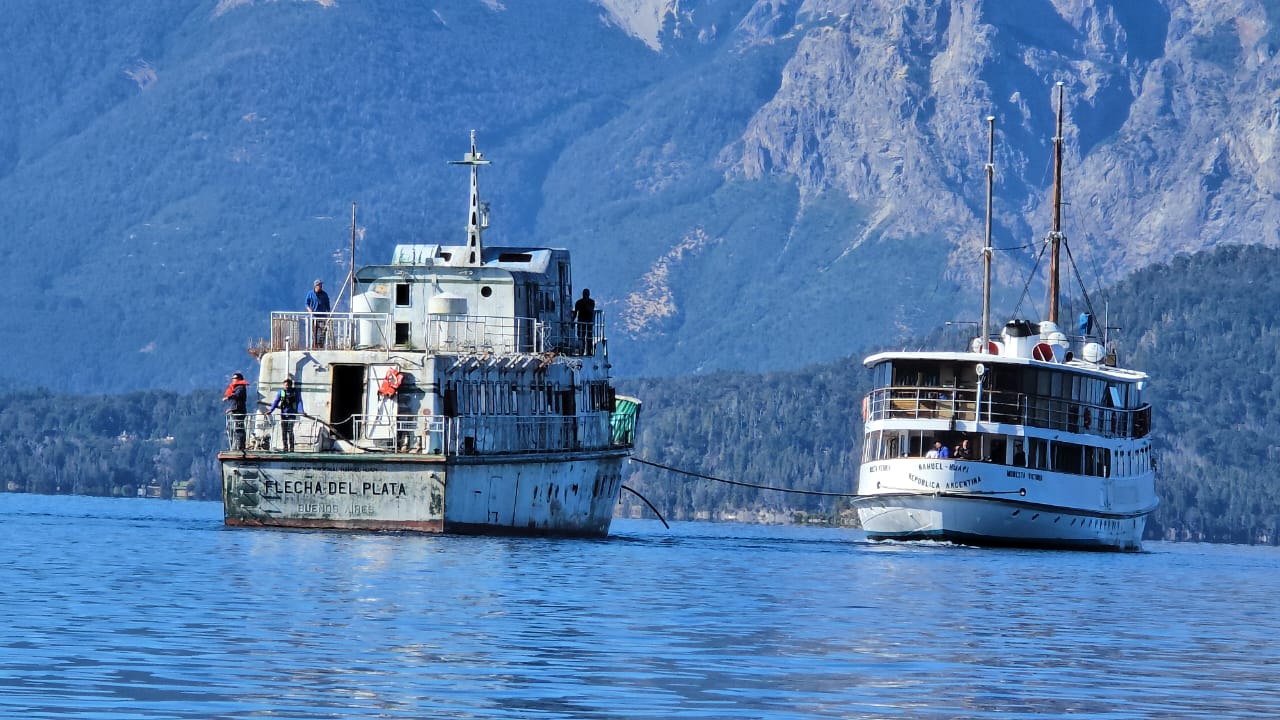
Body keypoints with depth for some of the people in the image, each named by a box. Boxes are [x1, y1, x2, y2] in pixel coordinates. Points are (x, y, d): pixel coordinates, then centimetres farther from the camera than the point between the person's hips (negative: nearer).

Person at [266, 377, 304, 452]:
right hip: (283, 414, 3)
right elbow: (276, 401, 0)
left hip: (292, 414, -3)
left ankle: (291, 447, -11)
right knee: (284, 431, 1)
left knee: (290, 431, -14)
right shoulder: (281, 392, 5)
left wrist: (301, 411, -23)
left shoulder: (296, 392, 0)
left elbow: (299, 402, -7)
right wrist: (270, 410, -13)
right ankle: (285, 447, 9)